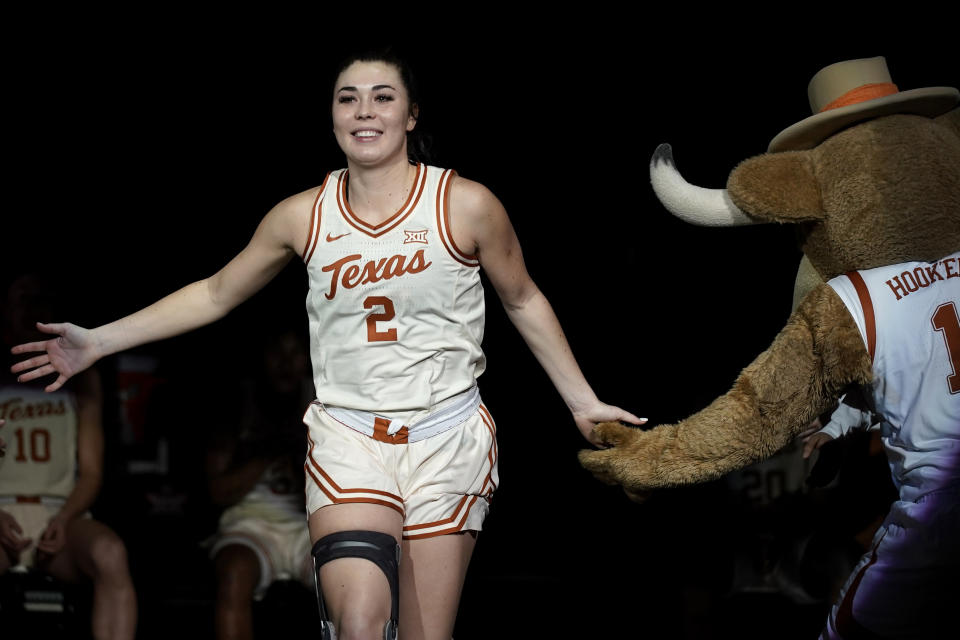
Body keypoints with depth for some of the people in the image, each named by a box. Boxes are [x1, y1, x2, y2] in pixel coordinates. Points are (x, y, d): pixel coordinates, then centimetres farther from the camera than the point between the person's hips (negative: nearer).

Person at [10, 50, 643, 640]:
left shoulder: (466, 204, -4)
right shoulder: (302, 217, 2)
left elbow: (524, 301, 10)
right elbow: (215, 294, 14)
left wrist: (584, 402, 13)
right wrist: (98, 342, 11)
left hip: (446, 437, -1)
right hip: (346, 435, 1)